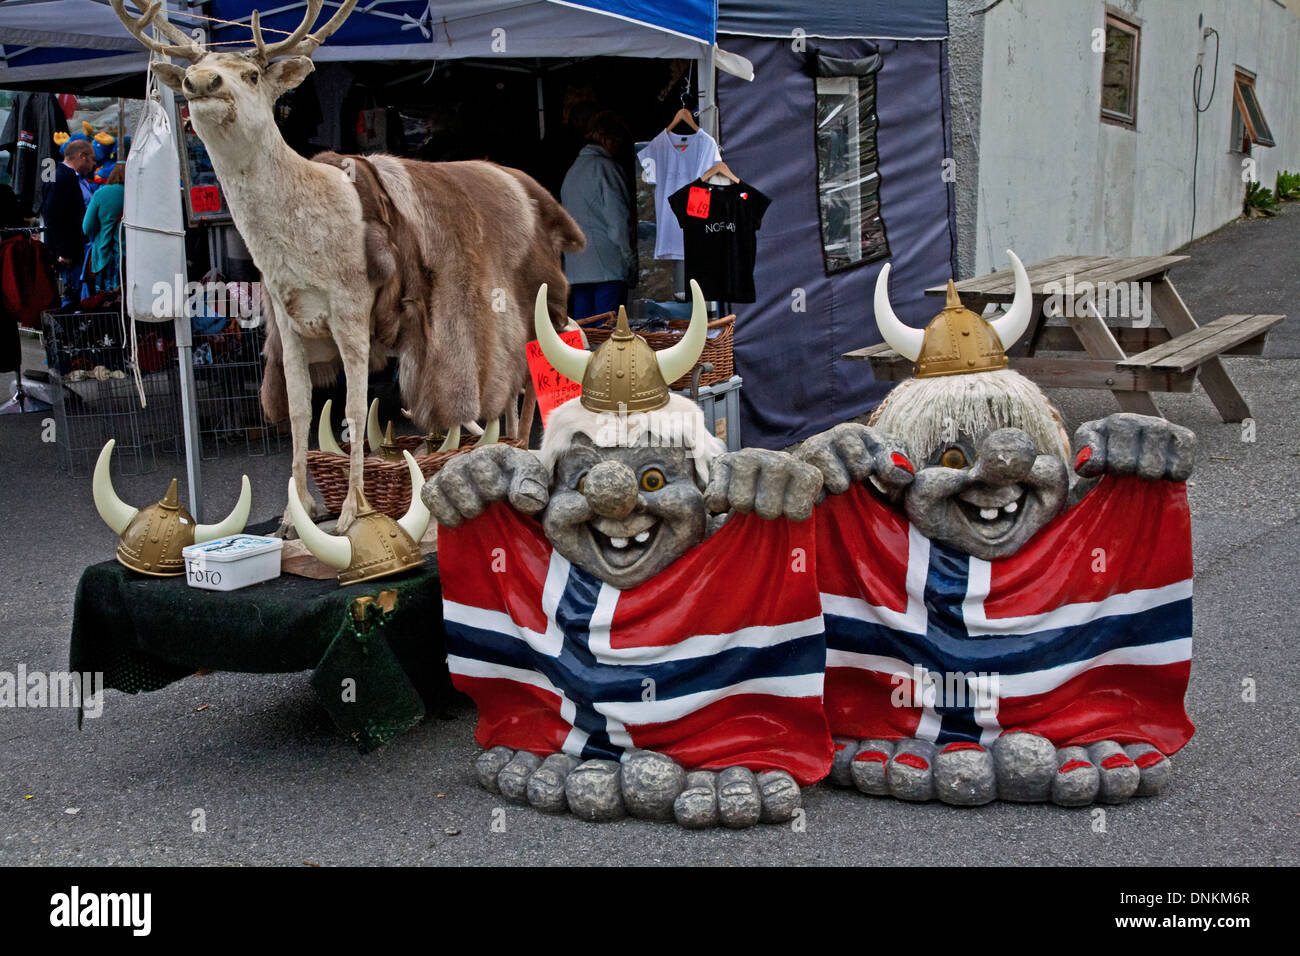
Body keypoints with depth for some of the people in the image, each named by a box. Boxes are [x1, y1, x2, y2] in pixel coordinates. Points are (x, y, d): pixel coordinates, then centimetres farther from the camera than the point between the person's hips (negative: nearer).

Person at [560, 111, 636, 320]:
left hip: (576, 267, 8)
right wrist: (631, 260, -5)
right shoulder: (605, 167, -7)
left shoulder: (572, 171, 18)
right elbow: (618, 221, -12)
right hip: (607, 267, -8)